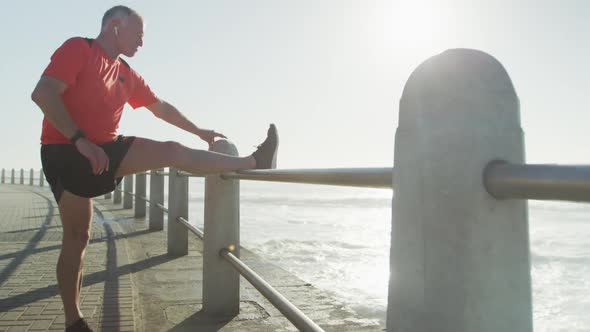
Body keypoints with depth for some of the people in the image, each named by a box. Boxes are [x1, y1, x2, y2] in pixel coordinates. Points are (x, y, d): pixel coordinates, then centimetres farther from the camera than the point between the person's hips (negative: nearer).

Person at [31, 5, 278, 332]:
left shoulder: (127, 75, 13)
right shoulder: (78, 48, -9)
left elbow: (161, 107, 22)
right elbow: (42, 93, -20)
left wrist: (199, 131, 25)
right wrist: (80, 140, -25)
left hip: (105, 149, 7)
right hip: (66, 151, -6)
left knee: (172, 151, -5)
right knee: (77, 236, -4)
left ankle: (253, 161, -3)